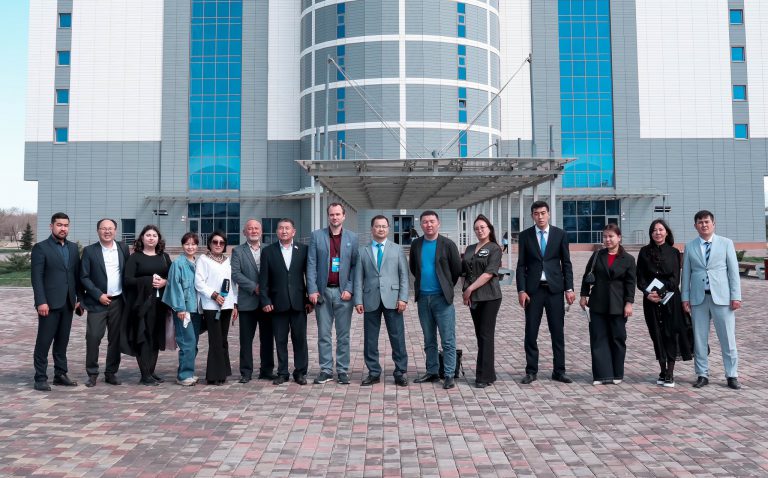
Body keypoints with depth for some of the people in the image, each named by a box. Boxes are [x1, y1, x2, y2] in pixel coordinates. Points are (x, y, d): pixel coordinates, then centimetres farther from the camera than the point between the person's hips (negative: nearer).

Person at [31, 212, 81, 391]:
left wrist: (79, 298, 7)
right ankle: (40, 378, 8)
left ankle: (60, 374, 18)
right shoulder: (40, 248, -4)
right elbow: (37, 277, -10)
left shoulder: (73, 247, 12)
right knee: (44, 342, 1)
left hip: (68, 303, 5)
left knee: (62, 341, 11)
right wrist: (41, 302, -16)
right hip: (49, 303, -5)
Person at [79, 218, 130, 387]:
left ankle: (111, 373, 18)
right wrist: (99, 295, -12)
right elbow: (84, 277, -4)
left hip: (118, 301, 3)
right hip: (98, 302, -2)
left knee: (115, 339, 7)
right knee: (93, 337, -5)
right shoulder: (89, 251, -1)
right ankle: (92, 374, 9)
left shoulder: (123, 248, 7)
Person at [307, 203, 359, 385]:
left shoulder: (352, 238, 6)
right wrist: (312, 290, -7)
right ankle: (326, 370, 13)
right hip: (323, 291, 0)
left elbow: (355, 266, 3)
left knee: (343, 334, 5)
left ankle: (343, 370, 13)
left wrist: (350, 289, -8)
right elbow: (311, 265, 1)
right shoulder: (316, 236, 5)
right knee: (323, 334, 5)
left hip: (343, 292, 0)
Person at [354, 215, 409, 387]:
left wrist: (403, 298, -6)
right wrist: (358, 300, -3)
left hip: (392, 299, -1)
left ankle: (400, 372, 12)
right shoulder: (363, 251, 10)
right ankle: (374, 373, 17)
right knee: (370, 339, 6)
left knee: (397, 337, 1)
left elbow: (404, 276, 4)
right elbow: (359, 278, 5)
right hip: (371, 300, 1)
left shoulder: (397, 249, 9)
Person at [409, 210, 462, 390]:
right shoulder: (416, 245, 7)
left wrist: (447, 287, 8)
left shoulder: (448, 244, -4)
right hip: (423, 298, 4)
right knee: (429, 340, 13)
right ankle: (432, 372, 22)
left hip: (442, 297, -4)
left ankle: (449, 375, 2)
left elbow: (457, 269, 1)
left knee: (448, 340, -3)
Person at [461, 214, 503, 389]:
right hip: (473, 298, 6)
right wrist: (464, 291, 0)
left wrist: (470, 289, -13)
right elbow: (464, 271, 14)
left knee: (486, 335, -5)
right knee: (480, 335, 9)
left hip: (489, 297, -6)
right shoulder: (469, 249, 14)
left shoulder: (494, 249, -3)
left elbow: (489, 273, -12)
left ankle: (484, 376, 0)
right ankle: (489, 374, 18)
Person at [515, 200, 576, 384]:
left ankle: (559, 371, 15)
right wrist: (521, 290, -6)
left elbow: (566, 263, 5)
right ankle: (531, 371, 13)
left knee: (557, 331, 4)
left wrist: (569, 288, -2)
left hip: (555, 288, 0)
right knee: (531, 332, 3)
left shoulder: (560, 234, 4)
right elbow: (521, 265, 3)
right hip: (533, 289, 0)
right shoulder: (525, 236, 4)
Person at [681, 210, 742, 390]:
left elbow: (733, 271, 2)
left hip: (721, 297, -1)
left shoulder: (726, 243, 5)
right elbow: (686, 274, 8)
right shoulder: (690, 247, 8)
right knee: (699, 338, 6)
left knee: (728, 338, 2)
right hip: (698, 298, 2)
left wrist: (736, 296, -4)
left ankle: (732, 375, 13)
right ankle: (702, 375, 15)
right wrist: (685, 297, 2)